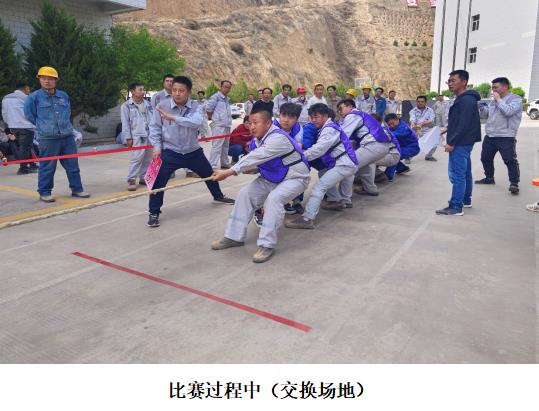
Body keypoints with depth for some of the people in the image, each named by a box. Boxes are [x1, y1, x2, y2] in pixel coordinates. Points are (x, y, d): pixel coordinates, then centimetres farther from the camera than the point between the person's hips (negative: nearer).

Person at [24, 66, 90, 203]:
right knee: (47, 167, 2)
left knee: (73, 165, 8)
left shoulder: (64, 96, 10)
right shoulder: (34, 97, -3)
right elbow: (29, 115, 6)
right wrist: (43, 127, 11)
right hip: (48, 139, -4)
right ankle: (44, 193, 13)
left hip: (67, 137, 4)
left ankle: (77, 189, 18)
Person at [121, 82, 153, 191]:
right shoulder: (126, 106, -1)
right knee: (136, 158, -12)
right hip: (137, 136, -6)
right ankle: (131, 180, -5)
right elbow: (125, 123, -4)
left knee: (148, 158, 10)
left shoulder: (147, 104, 14)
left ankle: (144, 178, 21)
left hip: (149, 135, 6)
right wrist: (128, 137, -9)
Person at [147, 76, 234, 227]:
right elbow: (155, 128, -4)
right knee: (158, 182, -13)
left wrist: (174, 118, -35)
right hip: (170, 152, -2)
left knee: (210, 174, 20)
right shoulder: (162, 106, -11)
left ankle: (218, 196, 48)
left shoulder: (196, 106, -9)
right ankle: (154, 213, 5)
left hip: (193, 151, 3)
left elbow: (197, 122, -29)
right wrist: (157, 147, -14)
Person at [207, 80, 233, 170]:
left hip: (227, 125, 9)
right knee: (216, 146, -13)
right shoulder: (216, 97, -9)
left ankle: (224, 163, 28)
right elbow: (208, 108, -13)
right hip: (218, 125, -9)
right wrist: (211, 117, 1)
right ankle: (213, 166, -13)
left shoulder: (227, 99, 17)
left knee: (225, 146, 16)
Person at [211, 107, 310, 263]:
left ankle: (267, 245, -25)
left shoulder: (278, 138, -31)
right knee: (245, 194, -5)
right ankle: (234, 237, 3)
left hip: (294, 178, -8)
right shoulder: (256, 140, -3)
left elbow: (256, 157, -38)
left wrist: (228, 172, -41)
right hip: (271, 178, 8)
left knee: (274, 198, -33)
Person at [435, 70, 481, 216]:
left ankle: (456, 207, -7)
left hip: (460, 143, -11)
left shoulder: (466, 100, -17)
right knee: (465, 173, 17)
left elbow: (464, 125, -23)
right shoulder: (462, 99, 16)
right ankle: (466, 200, 28)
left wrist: (452, 142, -21)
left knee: (457, 175, -9)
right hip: (463, 142, 11)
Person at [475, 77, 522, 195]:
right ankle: (489, 178, 32)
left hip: (506, 137, -8)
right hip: (489, 136, 8)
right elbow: (486, 114, 20)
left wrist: (498, 99, -14)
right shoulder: (494, 100, 15)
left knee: (510, 160, -7)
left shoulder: (516, 99, -7)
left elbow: (508, 111, -24)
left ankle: (514, 183, -2)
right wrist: (481, 108, -1)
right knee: (486, 158, 15)